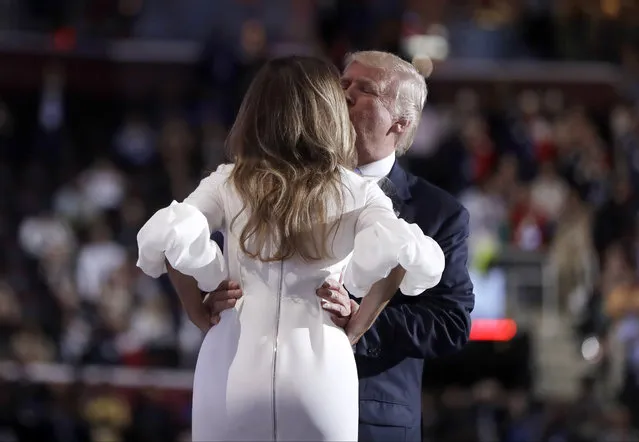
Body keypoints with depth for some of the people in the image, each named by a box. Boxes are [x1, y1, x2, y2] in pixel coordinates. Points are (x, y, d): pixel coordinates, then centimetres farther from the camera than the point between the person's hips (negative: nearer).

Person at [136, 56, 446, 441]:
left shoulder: (228, 183, 4)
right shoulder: (356, 193, 2)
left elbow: (166, 237, -12)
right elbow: (401, 251, -17)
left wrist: (201, 315, 0)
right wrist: (358, 326, -4)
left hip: (234, 364, 1)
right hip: (317, 369, -1)